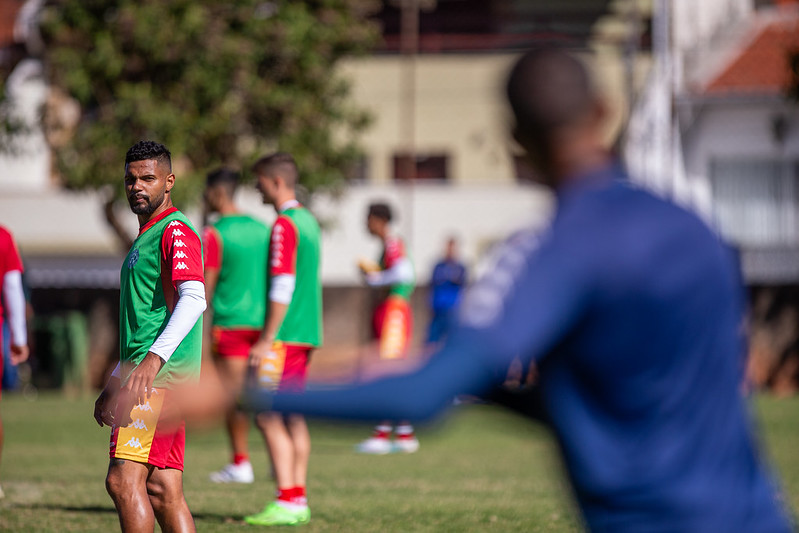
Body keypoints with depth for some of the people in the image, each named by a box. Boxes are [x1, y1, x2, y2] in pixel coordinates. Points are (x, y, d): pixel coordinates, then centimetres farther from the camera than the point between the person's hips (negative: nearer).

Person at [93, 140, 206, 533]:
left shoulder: (175, 231, -7)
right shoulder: (145, 236, 24)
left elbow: (193, 298, -24)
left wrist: (154, 358, -34)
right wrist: (114, 385, 31)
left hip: (160, 376, -10)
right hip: (145, 378, 10)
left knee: (123, 480, -16)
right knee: (162, 491, 5)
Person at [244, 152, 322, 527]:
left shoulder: (285, 225, -13)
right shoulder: (309, 221, 17)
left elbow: (282, 287, -19)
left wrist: (267, 340, -18)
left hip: (284, 336, -10)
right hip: (306, 334, 10)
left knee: (268, 417, -8)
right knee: (293, 418, 10)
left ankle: (286, 502, -12)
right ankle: (298, 500, 9)